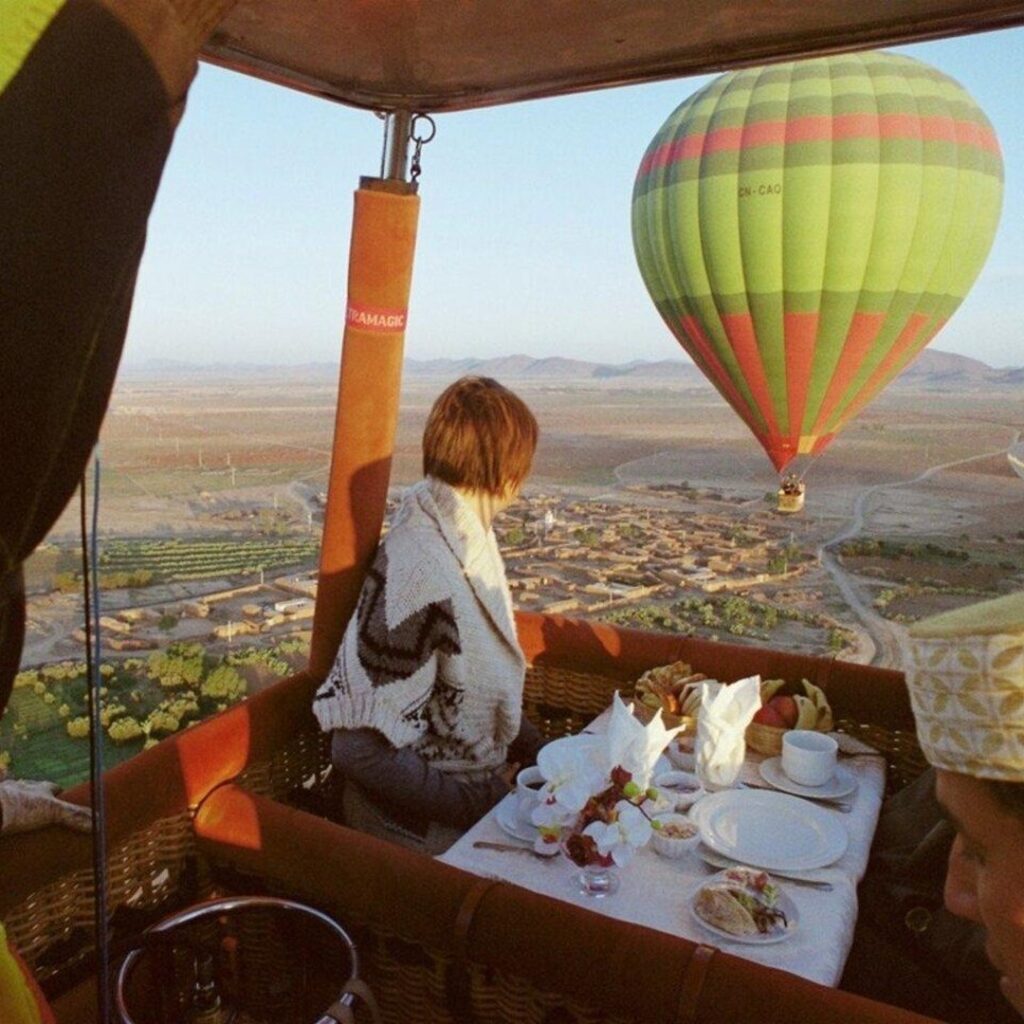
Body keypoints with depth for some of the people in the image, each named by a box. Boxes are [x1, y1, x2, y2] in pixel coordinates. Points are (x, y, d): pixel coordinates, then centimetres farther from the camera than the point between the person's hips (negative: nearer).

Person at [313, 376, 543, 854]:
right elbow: (361, 748, -25)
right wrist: (482, 805, -19)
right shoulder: (422, 573, -27)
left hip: (481, 779, 8)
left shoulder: (463, 536, 1)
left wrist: (542, 755, 5)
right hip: (426, 821, -8)